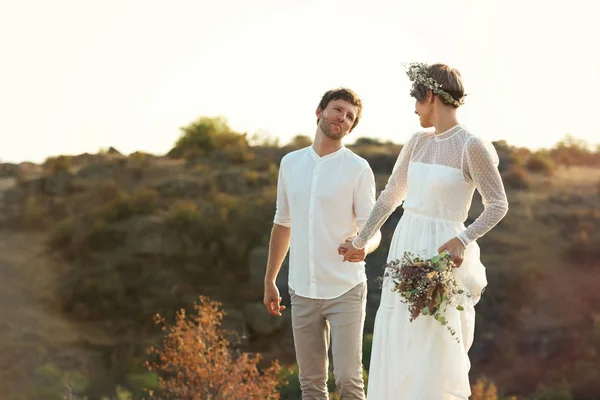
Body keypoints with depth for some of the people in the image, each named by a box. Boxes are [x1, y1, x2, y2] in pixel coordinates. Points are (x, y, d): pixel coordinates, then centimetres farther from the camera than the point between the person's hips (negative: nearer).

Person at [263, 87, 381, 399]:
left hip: (345, 290, -4)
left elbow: (373, 231, -7)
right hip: (302, 291, 4)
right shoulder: (290, 163, 8)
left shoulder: (358, 169, -5)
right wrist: (269, 280, 16)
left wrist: (364, 247, -31)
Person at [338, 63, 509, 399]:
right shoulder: (418, 143, 8)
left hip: (441, 254, -7)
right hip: (406, 248, 7)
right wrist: (361, 242, 24)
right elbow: (390, 196, 18)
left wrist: (463, 240, -23)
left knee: (435, 355, -2)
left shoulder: (471, 146, -12)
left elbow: (499, 205, -10)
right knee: (395, 349, 10)